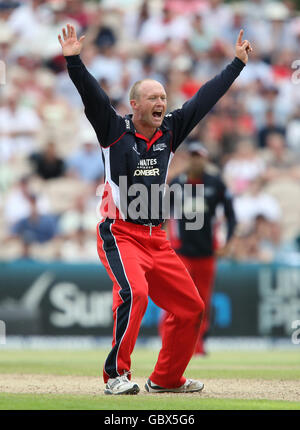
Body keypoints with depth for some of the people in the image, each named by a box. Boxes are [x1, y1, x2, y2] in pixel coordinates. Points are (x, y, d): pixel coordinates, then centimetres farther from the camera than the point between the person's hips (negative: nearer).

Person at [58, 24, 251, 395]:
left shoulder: (169, 132, 9)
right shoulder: (115, 130, -4)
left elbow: (205, 98, 14)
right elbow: (92, 96, -17)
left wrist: (237, 63, 17)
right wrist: (74, 61, -31)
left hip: (156, 239, 6)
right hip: (119, 235, -6)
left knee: (191, 308, 6)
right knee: (134, 293, -30)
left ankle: (166, 379, 21)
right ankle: (116, 375, -21)